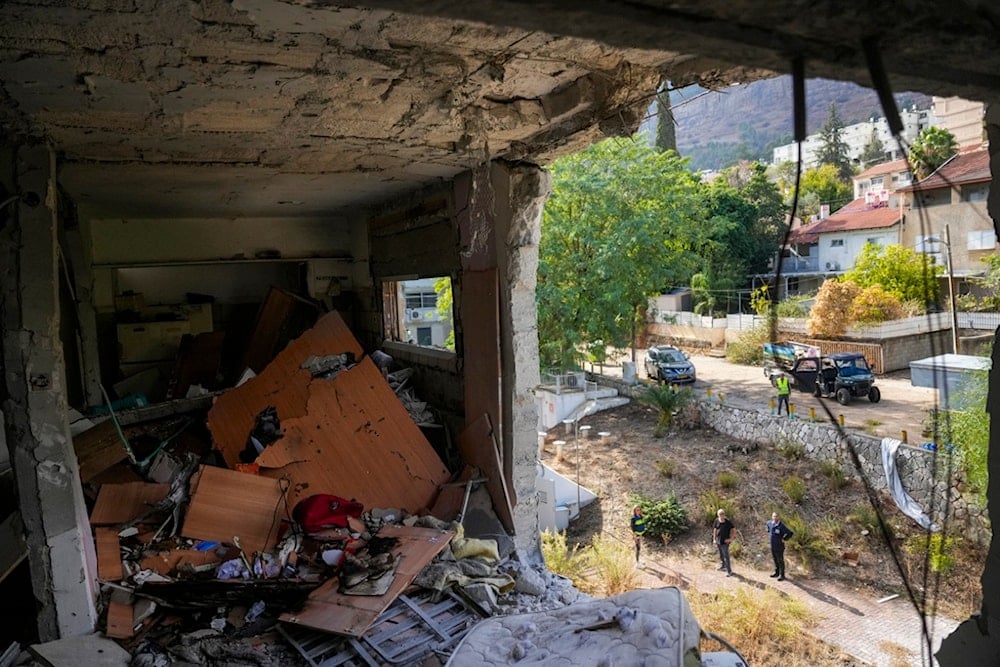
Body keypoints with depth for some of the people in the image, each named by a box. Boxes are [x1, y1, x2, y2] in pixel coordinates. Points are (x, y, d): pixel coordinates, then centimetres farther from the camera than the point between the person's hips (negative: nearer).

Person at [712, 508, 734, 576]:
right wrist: (714, 539, 7)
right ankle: (723, 565, 44)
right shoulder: (717, 521, -4)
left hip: (725, 541, -5)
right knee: (721, 555, 22)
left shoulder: (728, 522, -17)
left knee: (726, 556, -6)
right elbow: (715, 530, 6)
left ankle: (729, 571, 0)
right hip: (719, 541, 5)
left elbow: (733, 529, -5)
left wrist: (731, 538, -8)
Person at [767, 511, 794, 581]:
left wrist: (784, 539, -16)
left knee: (780, 561, 7)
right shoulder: (769, 523, -4)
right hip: (772, 546, 6)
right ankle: (777, 572, 36)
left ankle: (782, 575, 20)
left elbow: (790, 533, -23)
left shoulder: (781, 526, -24)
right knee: (775, 560, 20)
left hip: (779, 547, -6)